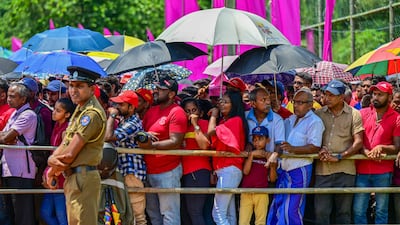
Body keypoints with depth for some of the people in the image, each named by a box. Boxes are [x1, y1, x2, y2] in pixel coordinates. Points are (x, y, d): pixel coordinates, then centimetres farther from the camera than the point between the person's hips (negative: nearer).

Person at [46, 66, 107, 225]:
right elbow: (65, 144, 14)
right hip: (72, 178, 11)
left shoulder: (92, 113, -17)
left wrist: (53, 165, -1)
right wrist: (53, 160, -7)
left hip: (83, 179, -11)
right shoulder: (80, 110, 17)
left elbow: (70, 154, -19)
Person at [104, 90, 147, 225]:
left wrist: (112, 116, -13)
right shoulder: (124, 121, 16)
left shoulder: (133, 124, -16)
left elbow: (108, 137, -24)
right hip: (124, 172, 10)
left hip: (132, 172, -10)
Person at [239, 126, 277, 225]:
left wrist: (272, 166, -11)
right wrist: (252, 155, -14)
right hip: (247, 193, 0)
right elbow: (245, 171, -7)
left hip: (262, 194, 0)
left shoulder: (269, 157, 7)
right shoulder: (249, 154, 7)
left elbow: (272, 179, 6)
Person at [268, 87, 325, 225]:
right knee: (276, 207, 9)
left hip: (300, 170, -8)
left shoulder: (315, 122, -7)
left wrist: (293, 149, -29)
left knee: (291, 210, -8)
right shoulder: (290, 120, 18)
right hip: (284, 168, 8)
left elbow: (315, 147, -17)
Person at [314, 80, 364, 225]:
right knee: (321, 211, -2)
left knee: (344, 212, 5)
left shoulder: (354, 114, 2)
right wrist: (321, 149, -8)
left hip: (344, 169, -2)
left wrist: (340, 157, -15)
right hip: (322, 169, 2)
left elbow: (358, 142, -3)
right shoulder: (318, 114, 10)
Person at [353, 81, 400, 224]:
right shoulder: (363, 114, 7)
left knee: (381, 211, 3)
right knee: (358, 210, 3)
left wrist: (381, 148, -19)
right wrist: (366, 153, -16)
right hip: (362, 169, 2)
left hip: (383, 171, -2)